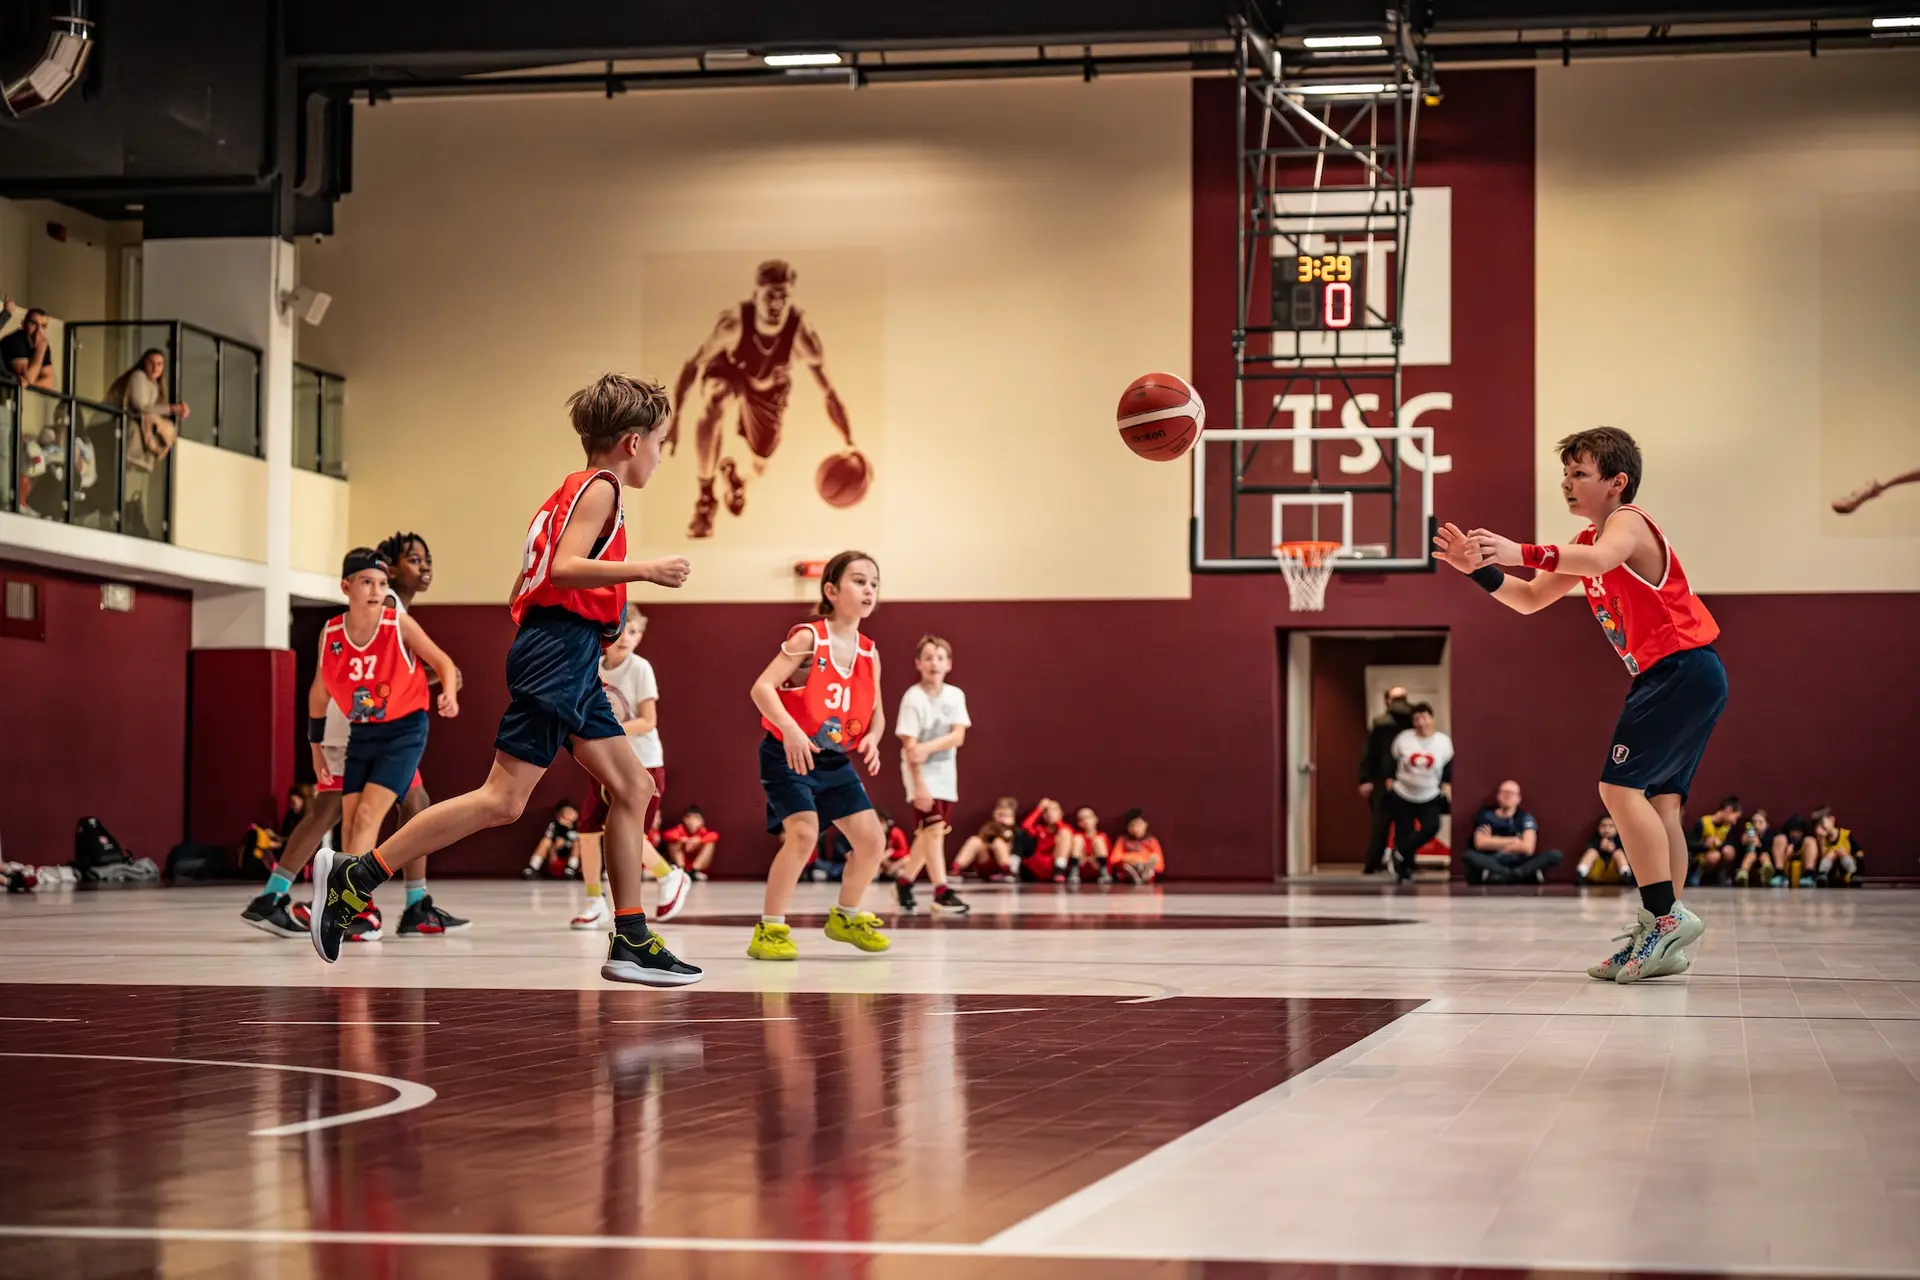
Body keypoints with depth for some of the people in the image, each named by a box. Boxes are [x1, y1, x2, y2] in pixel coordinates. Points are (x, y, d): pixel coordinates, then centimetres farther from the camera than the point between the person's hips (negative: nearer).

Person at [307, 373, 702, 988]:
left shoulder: (571, 491, 24)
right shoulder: (599, 488, -5)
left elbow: (522, 588, 22)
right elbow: (564, 567, -21)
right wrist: (646, 569, -18)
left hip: (569, 662, 11)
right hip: (560, 652, -11)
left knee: (634, 787, 7)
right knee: (502, 799, -14)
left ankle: (631, 943, 6)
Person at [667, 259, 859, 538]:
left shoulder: (801, 332, -35)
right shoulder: (734, 322, -39)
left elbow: (829, 392, -29)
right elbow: (692, 366, -32)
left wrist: (849, 444, -33)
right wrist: (674, 418, -39)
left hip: (769, 387, 3)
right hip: (727, 372, -3)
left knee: (761, 465, 9)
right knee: (712, 408, -38)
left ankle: (730, 470, 51)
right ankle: (705, 499, -23)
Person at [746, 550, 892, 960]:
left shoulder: (869, 653, 4)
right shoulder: (809, 637, -14)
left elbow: (876, 713, 12)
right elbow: (762, 687, -22)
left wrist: (872, 739, -10)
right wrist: (790, 729, -36)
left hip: (836, 761, 7)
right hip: (788, 755, -7)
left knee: (872, 840, 2)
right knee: (803, 832, -25)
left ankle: (845, 917, 28)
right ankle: (769, 929, -12)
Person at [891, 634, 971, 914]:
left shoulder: (955, 695, 1)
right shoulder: (913, 698, -13)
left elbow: (958, 736, -7)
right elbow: (910, 745, -17)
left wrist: (929, 747, -24)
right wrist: (919, 783, -23)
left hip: (946, 773, 6)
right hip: (921, 773, -6)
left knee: (930, 832, 10)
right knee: (933, 827, -15)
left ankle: (904, 880, 26)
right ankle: (942, 892, -17)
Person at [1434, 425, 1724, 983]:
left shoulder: (1627, 522, -9)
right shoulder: (1590, 541, 20)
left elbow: (1601, 560, -35)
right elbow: (1530, 599, 21)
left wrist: (1522, 551, -47)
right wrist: (1480, 569, 4)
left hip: (1682, 667, -11)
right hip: (1677, 678, 11)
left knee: (1620, 785, -16)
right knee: (1659, 801, 9)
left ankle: (1665, 916, -19)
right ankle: (1662, 936, 10)